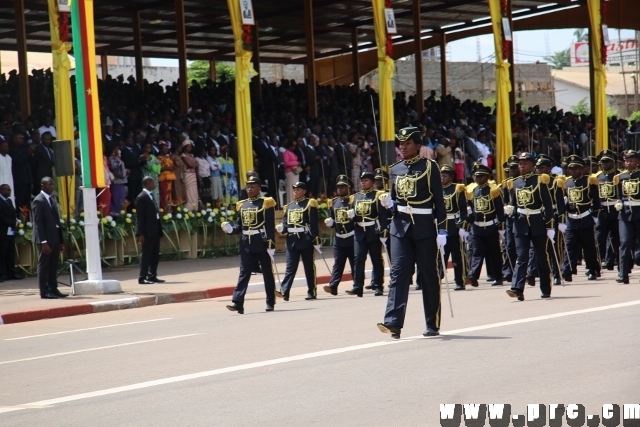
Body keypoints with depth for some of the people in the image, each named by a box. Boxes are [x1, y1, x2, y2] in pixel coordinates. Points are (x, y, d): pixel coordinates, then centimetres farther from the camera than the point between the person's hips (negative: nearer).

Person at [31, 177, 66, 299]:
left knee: (53, 266, 9)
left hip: (55, 238, 8)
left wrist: (61, 241, 13)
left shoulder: (53, 200, 16)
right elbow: (38, 223, -14)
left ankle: (53, 289, 13)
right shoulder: (38, 201, -9)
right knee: (43, 265, -2)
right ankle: (44, 292, 0)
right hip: (45, 239, -8)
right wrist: (44, 242, -20)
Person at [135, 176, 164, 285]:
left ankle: (152, 276, 18)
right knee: (146, 254, -6)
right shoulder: (142, 197, -11)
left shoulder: (151, 196, 16)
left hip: (155, 231, 9)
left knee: (155, 255, 11)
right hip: (148, 231, -9)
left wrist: (160, 229, 12)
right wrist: (141, 234, -18)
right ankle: (142, 277, -2)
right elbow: (140, 217, -14)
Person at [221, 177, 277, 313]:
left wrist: (271, 245, -15)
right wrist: (230, 229, -9)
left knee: (267, 273, 6)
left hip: (262, 243, -4)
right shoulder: (242, 205, 11)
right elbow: (239, 225, 13)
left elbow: (271, 227, -9)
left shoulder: (266, 203, -3)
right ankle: (238, 303, -12)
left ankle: (270, 303, 16)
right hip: (246, 243, 4)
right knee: (244, 273, -4)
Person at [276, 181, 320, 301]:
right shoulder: (289, 206, 15)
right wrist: (282, 228, -10)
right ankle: (284, 292, -11)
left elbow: (314, 224, -8)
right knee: (290, 267, -2)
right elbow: (285, 223, 13)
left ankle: (312, 292, 9)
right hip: (292, 240, 5)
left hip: (306, 240, -5)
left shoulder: (310, 204, -2)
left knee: (309, 267, 3)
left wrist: (316, 240, -13)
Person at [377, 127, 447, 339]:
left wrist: (441, 230, -9)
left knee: (429, 276, 5)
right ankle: (393, 322, -18)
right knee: (398, 272, -9)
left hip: (424, 227, -3)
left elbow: (439, 200, -4)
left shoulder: (429, 167, -3)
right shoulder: (395, 170, 11)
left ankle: (433, 324, 13)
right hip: (400, 226, 3)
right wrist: (388, 202, -5)